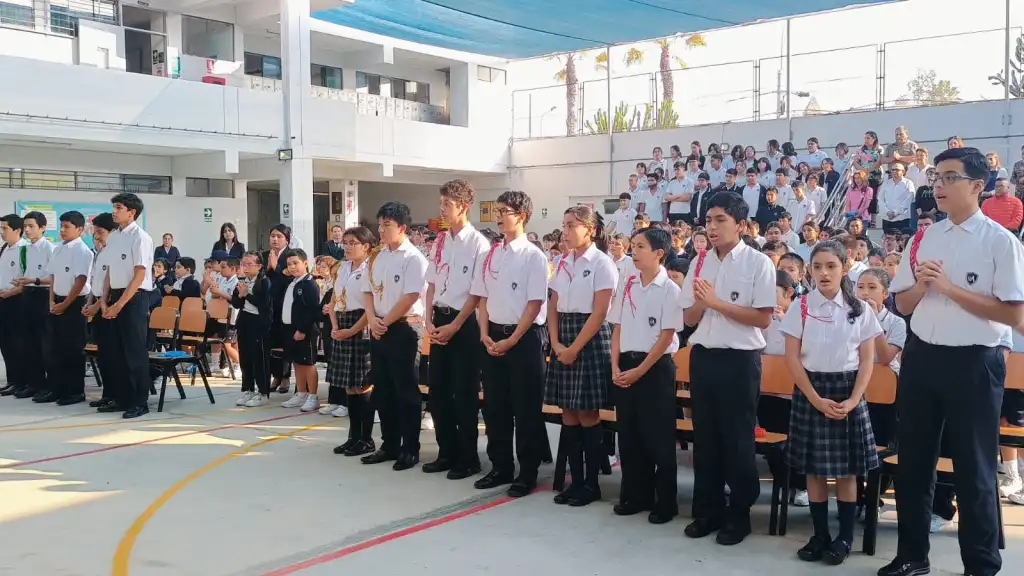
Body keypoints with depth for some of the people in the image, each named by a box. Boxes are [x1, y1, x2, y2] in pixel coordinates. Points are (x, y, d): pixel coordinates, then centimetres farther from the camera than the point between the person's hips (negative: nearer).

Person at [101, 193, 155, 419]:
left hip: (134, 298, -8)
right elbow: (109, 272, 16)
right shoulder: (113, 237, 11)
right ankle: (123, 398, 21)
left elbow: (139, 276, -14)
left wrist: (120, 304, -15)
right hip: (115, 297, 8)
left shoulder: (140, 238, -11)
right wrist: (105, 301, 8)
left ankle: (140, 402, 4)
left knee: (135, 351, -3)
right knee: (117, 351, 12)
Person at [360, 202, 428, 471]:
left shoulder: (413, 258, -11)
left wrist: (385, 322, -12)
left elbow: (410, 297, -17)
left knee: (406, 391, 0)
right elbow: (368, 291, 13)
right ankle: (389, 444, 23)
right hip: (379, 330, 7)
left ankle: (410, 449, 9)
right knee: (382, 390, 12)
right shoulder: (377, 258, 11)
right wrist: (372, 320, -3)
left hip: (403, 330, -7)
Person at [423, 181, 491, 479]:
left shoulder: (478, 243, -10)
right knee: (438, 389, 10)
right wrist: (429, 322, 1)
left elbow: (477, 293, -12)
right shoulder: (440, 242, 9)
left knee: (464, 393, 1)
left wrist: (454, 326, -13)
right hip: (439, 321, 6)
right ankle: (447, 452, 23)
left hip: (465, 324, -6)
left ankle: (468, 457, 14)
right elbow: (431, 285, 11)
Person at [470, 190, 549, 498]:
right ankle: (500, 467, 24)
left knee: (526, 408, 2)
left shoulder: (533, 256, -8)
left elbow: (535, 303, -11)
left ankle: (527, 473, 13)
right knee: (494, 405, 11)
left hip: (524, 337, -6)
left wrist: (511, 340, -14)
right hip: (493, 336, 6)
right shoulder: (491, 255, 8)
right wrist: (485, 334, -1)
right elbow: (482, 297, 12)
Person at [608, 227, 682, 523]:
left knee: (659, 437, 1)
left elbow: (666, 336, -11)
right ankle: (635, 495, 23)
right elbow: (617, 329, 9)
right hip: (625, 365, 5)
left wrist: (639, 371, -14)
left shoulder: (669, 290, -8)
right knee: (629, 434, 11)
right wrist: (616, 367, -1)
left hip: (656, 367, -5)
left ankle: (665, 502, 12)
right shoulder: (625, 285, 7)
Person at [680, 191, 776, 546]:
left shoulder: (758, 263, -7)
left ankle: (739, 515, 17)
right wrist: (701, 302, -12)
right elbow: (689, 318, 9)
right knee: (705, 436, 11)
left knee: (737, 439, 4)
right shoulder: (699, 263, 8)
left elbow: (763, 318, -13)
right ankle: (708, 510, 23)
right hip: (702, 356, 5)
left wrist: (717, 303, -17)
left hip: (740, 359, -5)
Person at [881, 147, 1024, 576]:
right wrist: (921, 284, -8)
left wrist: (949, 287, -18)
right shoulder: (922, 239, 8)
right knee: (913, 460, 13)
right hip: (921, 356, 5)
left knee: (973, 468, 5)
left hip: (974, 363, -5)